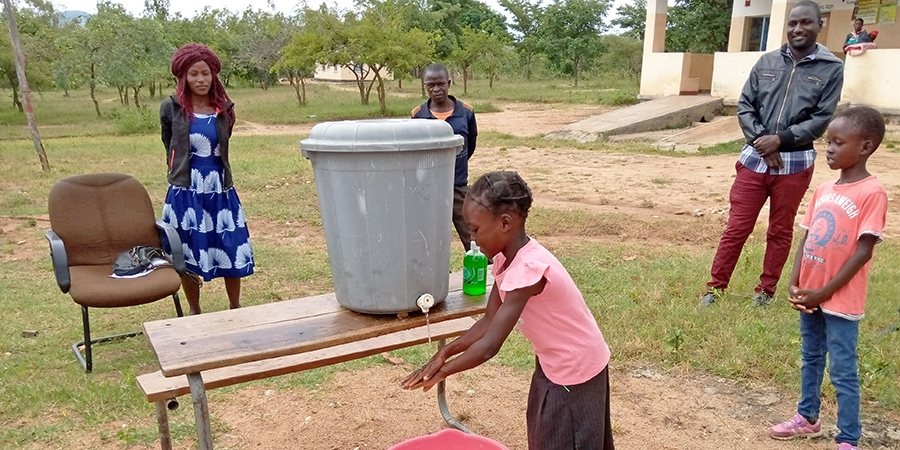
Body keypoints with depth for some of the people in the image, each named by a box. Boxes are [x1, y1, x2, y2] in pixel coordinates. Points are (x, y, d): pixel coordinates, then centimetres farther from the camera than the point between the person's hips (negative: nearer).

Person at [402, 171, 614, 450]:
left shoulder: (527, 269, -34)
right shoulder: (506, 258, -6)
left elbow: (489, 346, -32)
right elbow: (489, 320, 0)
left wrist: (441, 372, -19)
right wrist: (446, 352, -12)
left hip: (576, 370, -8)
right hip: (554, 364, 9)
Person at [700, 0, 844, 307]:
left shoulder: (831, 68, -2)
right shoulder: (767, 61, 4)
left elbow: (821, 119, -6)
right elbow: (744, 105, 2)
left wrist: (781, 139, -16)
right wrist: (761, 140, -10)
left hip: (795, 163, -1)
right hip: (755, 158, 1)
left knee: (780, 232, 11)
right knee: (736, 227, 4)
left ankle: (765, 291, 27)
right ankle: (715, 287, 14)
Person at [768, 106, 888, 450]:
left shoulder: (872, 193, -15)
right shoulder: (823, 190, 6)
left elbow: (863, 251, -17)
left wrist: (824, 292, -16)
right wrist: (795, 284, -3)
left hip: (841, 300, -7)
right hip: (809, 295, 7)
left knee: (842, 371, 2)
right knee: (811, 359, 20)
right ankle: (807, 418, 37)